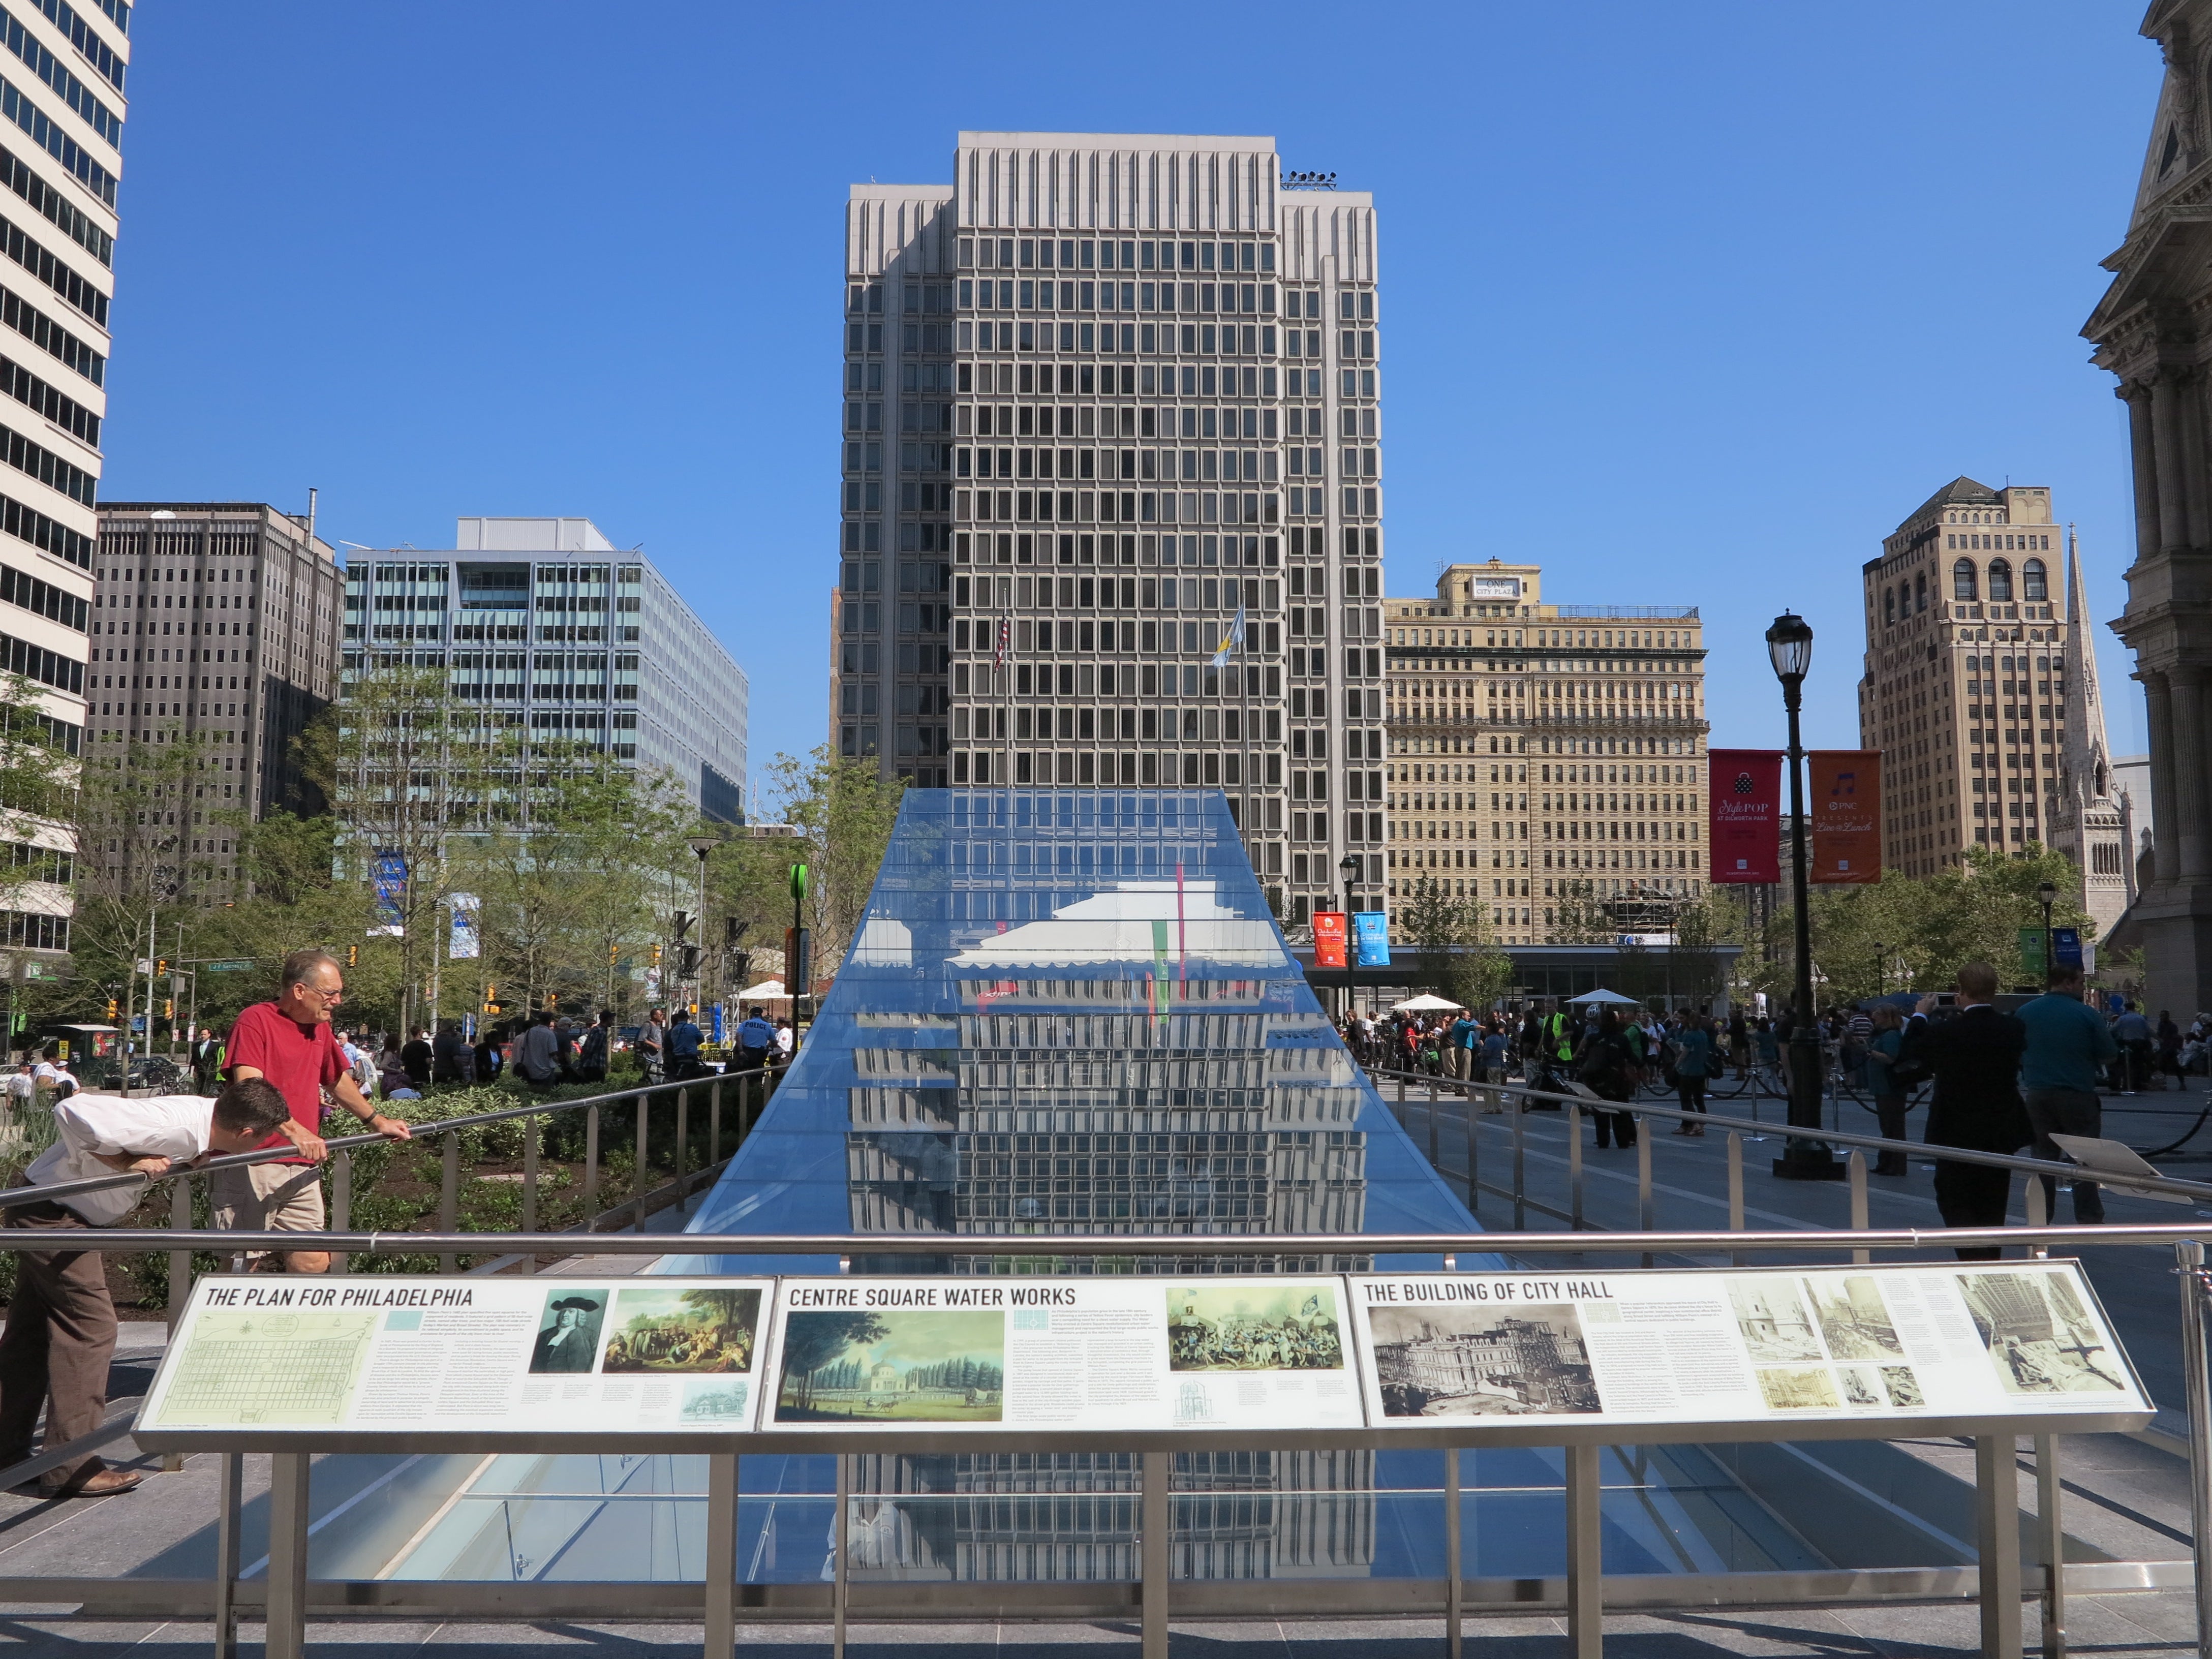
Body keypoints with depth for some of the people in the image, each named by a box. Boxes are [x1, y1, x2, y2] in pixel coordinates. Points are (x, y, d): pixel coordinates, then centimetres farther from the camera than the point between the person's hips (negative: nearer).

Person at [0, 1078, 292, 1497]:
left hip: (43, 1212, 10)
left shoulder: (203, 1112, -4)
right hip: (52, 1214, -10)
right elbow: (73, 1112, -35)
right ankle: (71, 1469, 0)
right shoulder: (174, 1125, -31)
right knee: (90, 1326, -7)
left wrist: (197, 1157, 2)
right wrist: (128, 1162, -27)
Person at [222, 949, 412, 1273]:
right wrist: (293, 1131, -34)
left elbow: (338, 1081, 31)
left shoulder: (320, 1027, 16)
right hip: (251, 1166, -7)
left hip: (302, 1170, 7)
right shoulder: (255, 1020, -9)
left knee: (313, 1265, 3)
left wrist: (377, 1121, 31)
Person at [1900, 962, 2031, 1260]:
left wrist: (1920, 1016, 14)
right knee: (1992, 1206, 15)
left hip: (1958, 1134, -4)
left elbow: (1907, 1053, -1)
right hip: (2002, 1134, 5)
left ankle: (1975, 1258, -15)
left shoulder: (1946, 1032, -19)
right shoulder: (2013, 1028, -7)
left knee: (1953, 1201, 5)